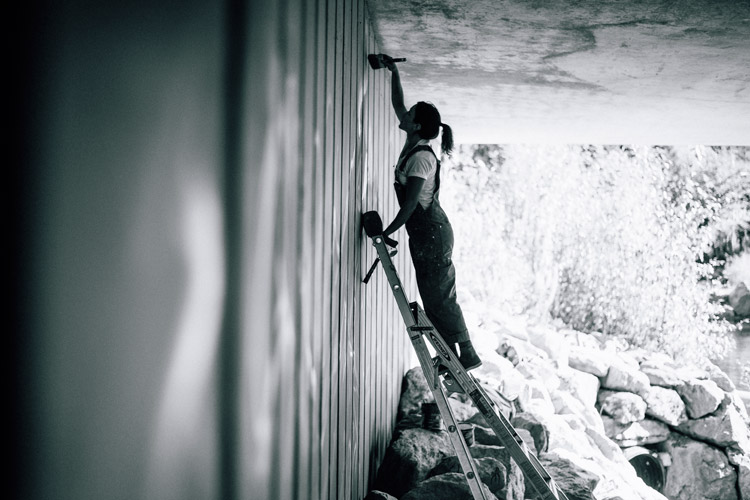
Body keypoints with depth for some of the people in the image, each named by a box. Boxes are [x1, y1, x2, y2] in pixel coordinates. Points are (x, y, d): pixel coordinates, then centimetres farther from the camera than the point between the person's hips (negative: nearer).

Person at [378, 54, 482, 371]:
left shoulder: (421, 158, -17)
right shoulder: (412, 146, 9)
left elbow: (410, 204, -20)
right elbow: (397, 105, 20)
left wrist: (388, 232, -16)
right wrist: (394, 72, 17)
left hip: (431, 232, -9)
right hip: (425, 233, 9)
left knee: (439, 297, -6)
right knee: (434, 297, 10)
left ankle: (467, 355, 0)